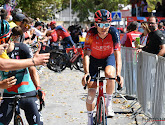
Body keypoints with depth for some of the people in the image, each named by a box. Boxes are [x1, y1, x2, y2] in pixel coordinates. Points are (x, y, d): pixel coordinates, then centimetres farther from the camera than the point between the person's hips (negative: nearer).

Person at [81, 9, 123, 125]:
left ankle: (109, 103, -12)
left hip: (108, 57, 0)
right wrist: (86, 73, -47)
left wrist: (118, 74, -45)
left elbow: (117, 54, -33)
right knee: (91, 92, -7)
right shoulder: (91, 34, -29)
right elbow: (86, 54, -33)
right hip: (94, 59, 0)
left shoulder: (114, 33, -28)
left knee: (109, 74, -35)